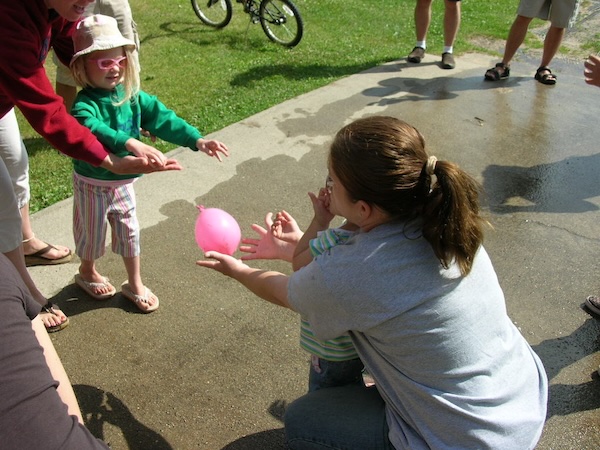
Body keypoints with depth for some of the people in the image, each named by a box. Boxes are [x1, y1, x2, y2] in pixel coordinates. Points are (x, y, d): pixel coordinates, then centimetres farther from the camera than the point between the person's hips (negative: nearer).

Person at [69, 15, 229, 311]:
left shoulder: (132, 96, -6)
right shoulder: (84, 104, -25)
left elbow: (163, 118, -8)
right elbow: (93, 129, -46)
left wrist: (197, 140, -18)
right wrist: (129, 143, -61)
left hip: (123, 180, 5)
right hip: (92, 183, -5)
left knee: (129, 230, 15)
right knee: (93, 232, 15)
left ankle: (135, 285, 32)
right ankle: (87, 273, 45)